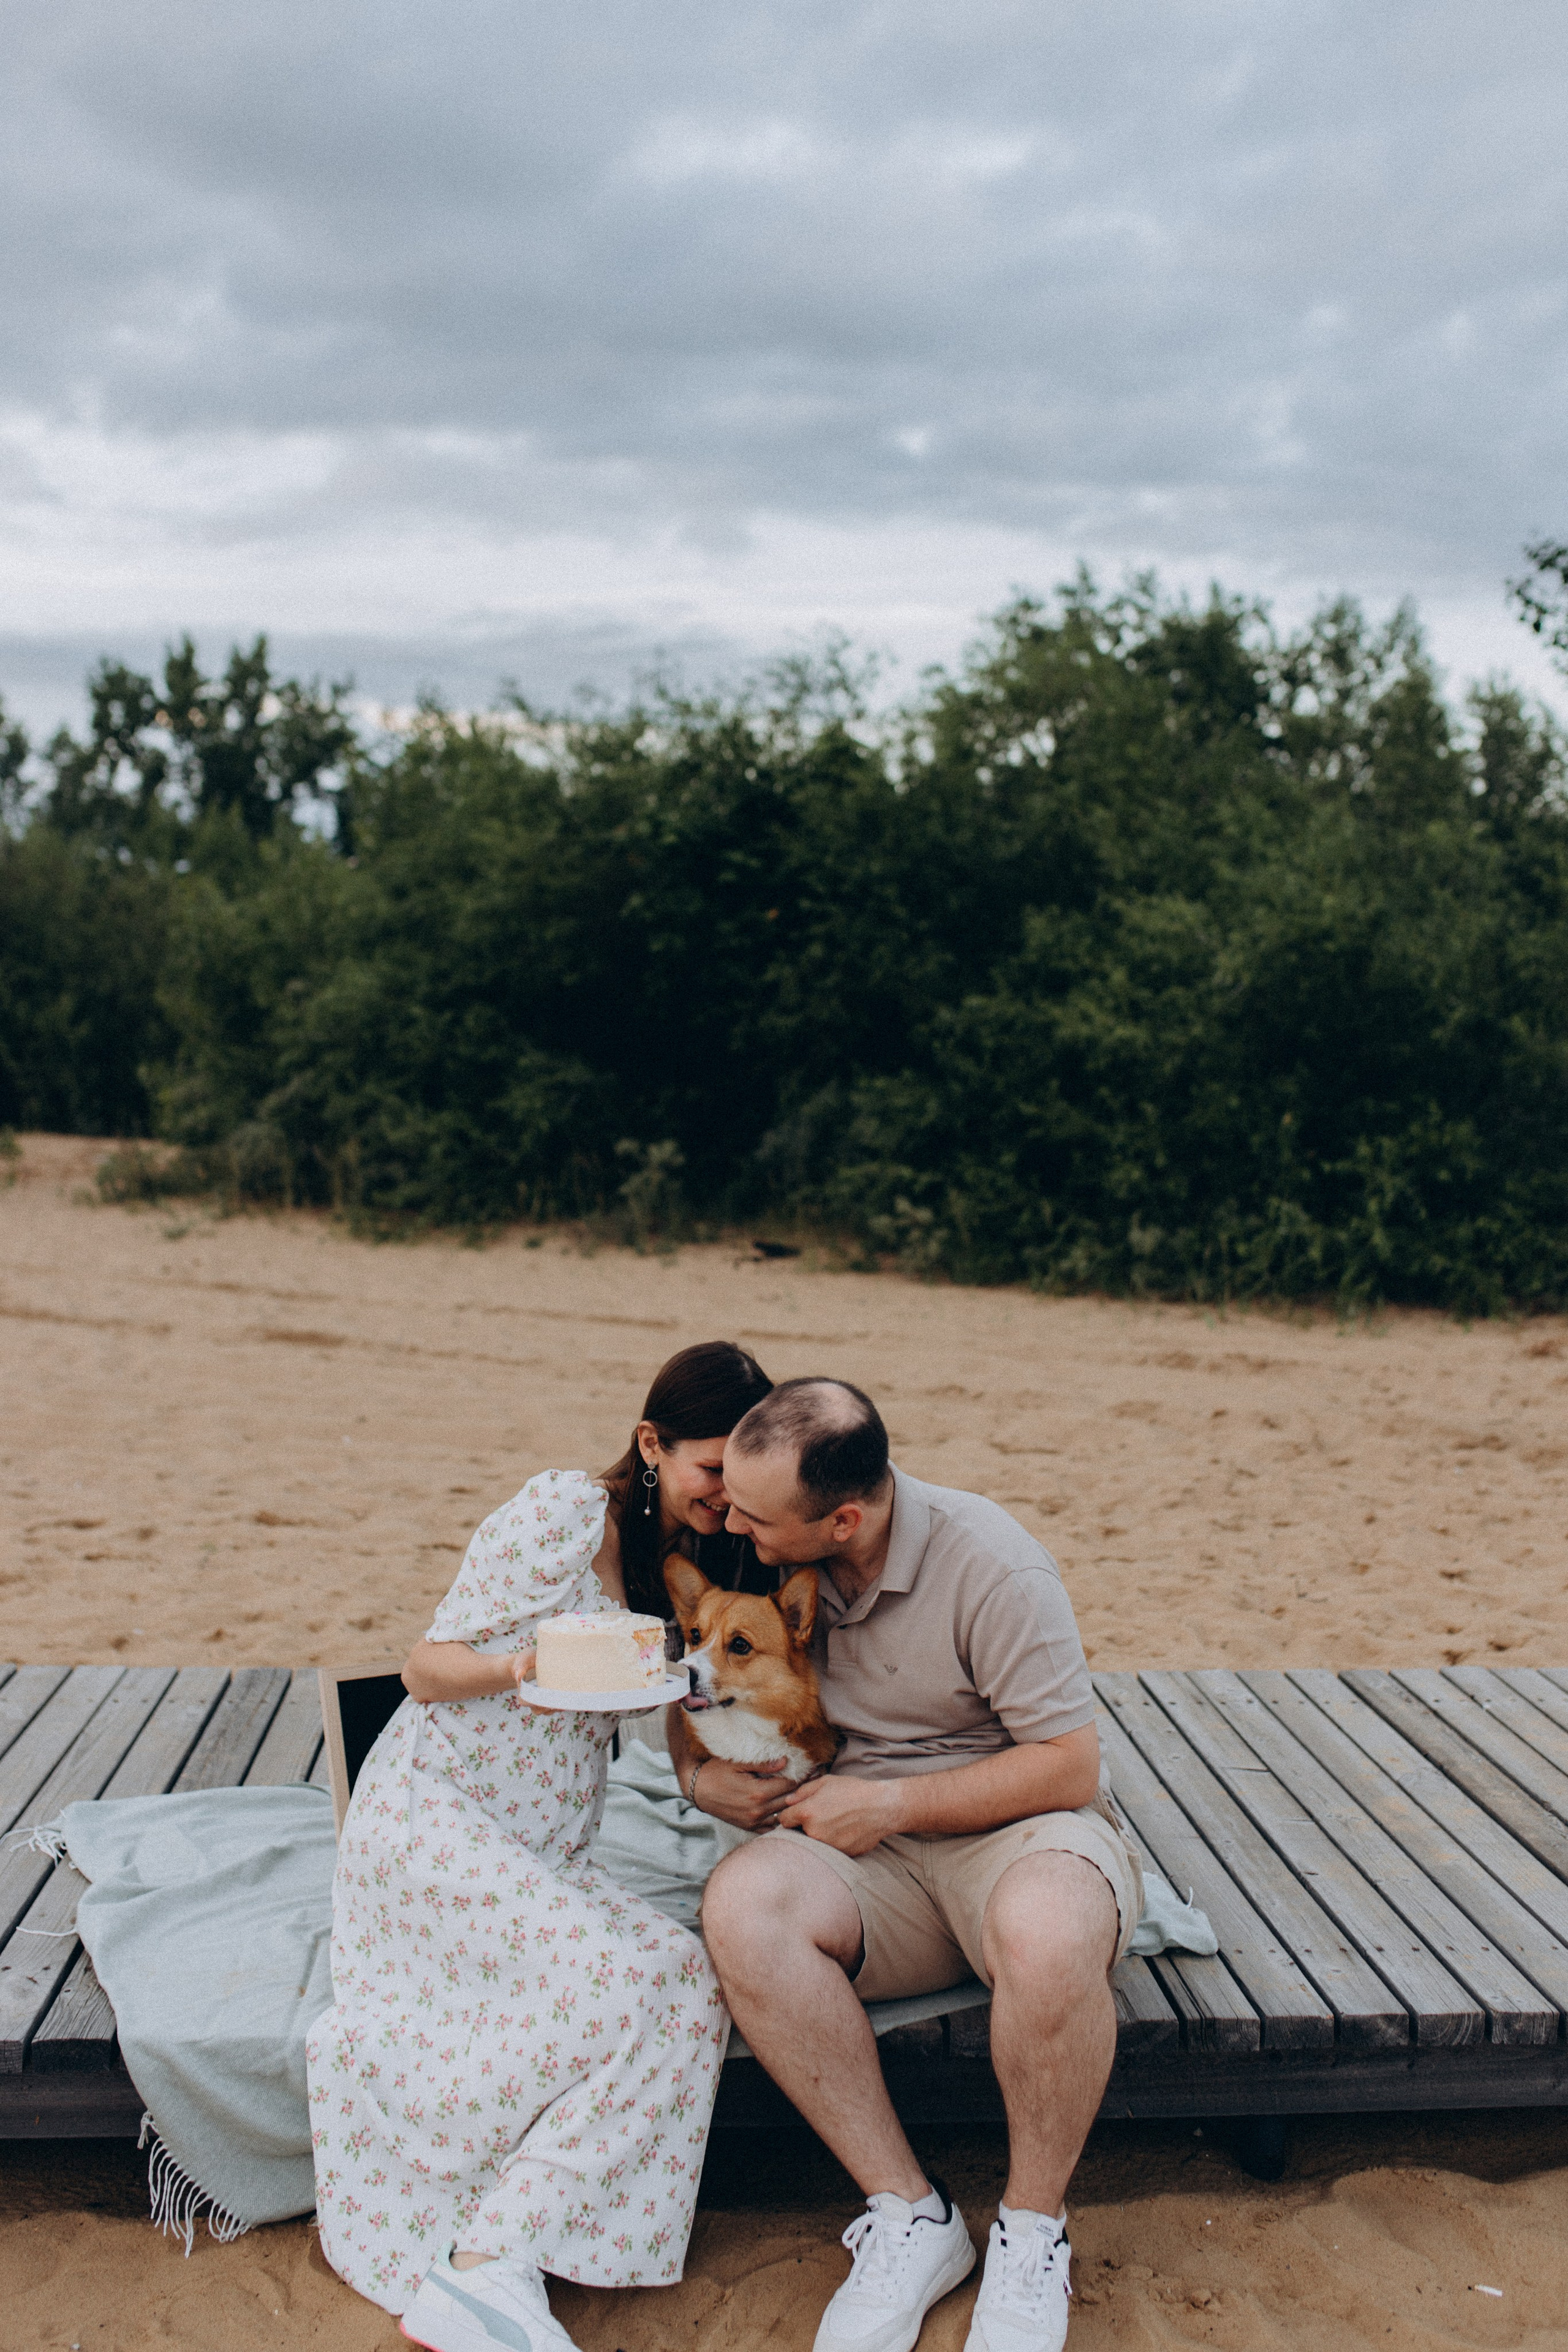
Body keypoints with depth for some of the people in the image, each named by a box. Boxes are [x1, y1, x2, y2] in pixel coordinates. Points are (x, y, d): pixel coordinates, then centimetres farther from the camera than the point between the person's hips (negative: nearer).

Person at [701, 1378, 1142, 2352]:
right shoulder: (780, 1562, -1)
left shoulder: (990, 1566, -18)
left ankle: (1034, 2229, -12)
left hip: (1019, 1829, -4)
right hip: (872, 1849, 4)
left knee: (1044, 1933, -41)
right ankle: (910, 2214, -16)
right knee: (743, 1903, -30)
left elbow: (1070, 1765, -15)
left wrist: (888, 1804, -16)